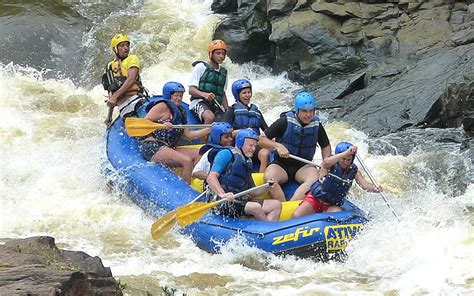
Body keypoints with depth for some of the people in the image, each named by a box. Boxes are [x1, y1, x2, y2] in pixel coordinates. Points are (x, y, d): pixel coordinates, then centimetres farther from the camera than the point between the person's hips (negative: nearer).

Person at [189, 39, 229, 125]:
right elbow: (191, 90, -5)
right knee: (210, 117, -36)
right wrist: (204, 94, -24)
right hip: (200, 102, -6)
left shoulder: (223, 72, 20)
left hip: (216, 105, 6)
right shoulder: (201, 67, 2)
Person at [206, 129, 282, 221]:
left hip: (240, 202, 8)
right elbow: (211, 177, -13)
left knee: (277, 205, -6)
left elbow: (251, 192, 23)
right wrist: (223, 194, -29)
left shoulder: (248, 163, 24)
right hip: (222, 203, -8)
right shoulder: (227, 154, 0)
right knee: (255, 207, -31)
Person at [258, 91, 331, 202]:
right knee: (269, 177, -35)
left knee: (314, 178, -33)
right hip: (281, 165, -2)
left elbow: (326, 146, 18)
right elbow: (262, 139, -7)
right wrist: (278, 146, -24)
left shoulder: (317, 125, 2)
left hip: (303, 166, 2)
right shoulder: (285, 122, -9)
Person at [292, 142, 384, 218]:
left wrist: (375, 189, -36)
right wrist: (347, 152, -50)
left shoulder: (353, 171, 0)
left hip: (332, 206, 3)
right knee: (296, 217, -22)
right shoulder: (330, 166, -12)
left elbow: (364, 184, -12)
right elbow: (327, 162, -38)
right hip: (315, 199, -3)